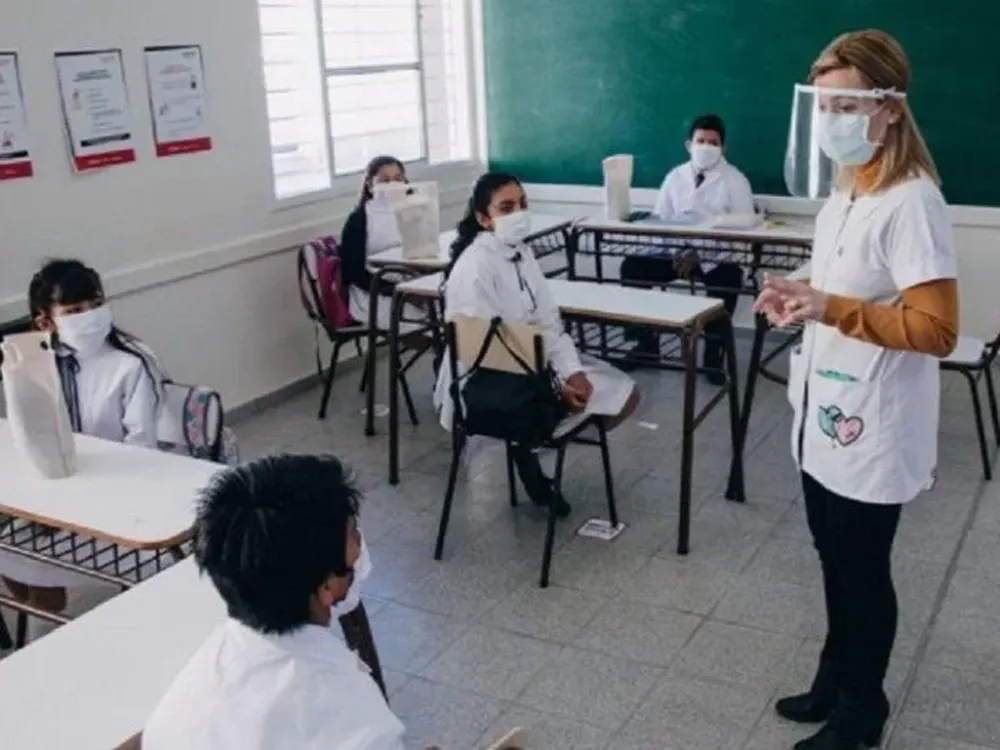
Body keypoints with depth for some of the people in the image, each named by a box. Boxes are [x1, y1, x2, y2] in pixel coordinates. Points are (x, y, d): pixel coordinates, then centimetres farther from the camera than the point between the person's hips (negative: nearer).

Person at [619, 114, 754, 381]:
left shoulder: (735, 180, 2)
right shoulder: (675, 176, 13)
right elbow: (658, 219, 7)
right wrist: (674, 251, -14)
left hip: (716, 257, -3)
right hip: (677, 253, 4)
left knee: (729, 278, -36)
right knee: (632, 266, -19)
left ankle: (714, 353, -18)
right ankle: (647, 343, -5)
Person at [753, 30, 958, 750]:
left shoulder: (911, 203, -20)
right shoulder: (845, 194, 8)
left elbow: (937, 330, -24)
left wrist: (829, 307, -29)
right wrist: (799, 297, 3)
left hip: (873, 429, -9)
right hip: (827, 414, 9)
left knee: (862, 571, 8)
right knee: (835, 560, 21)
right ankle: (836, 680, 40)